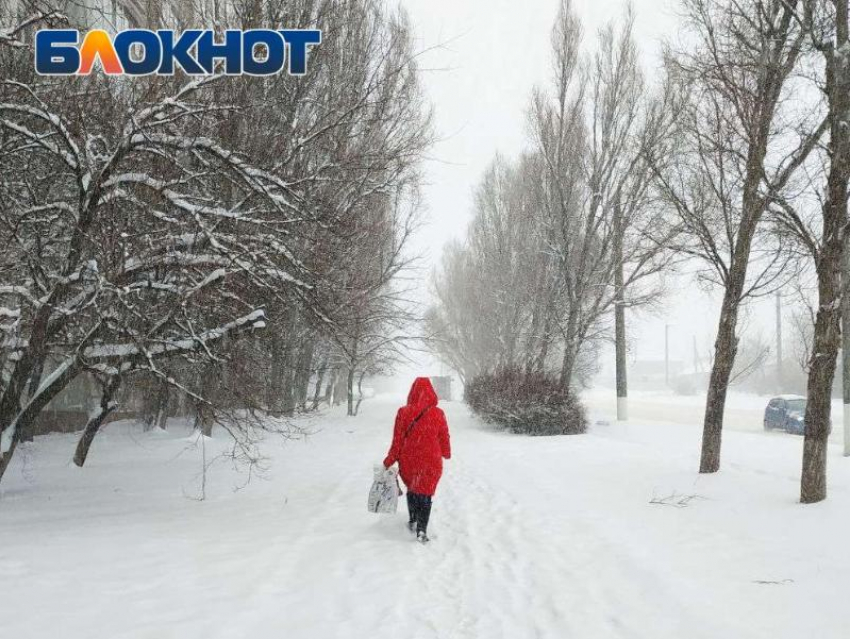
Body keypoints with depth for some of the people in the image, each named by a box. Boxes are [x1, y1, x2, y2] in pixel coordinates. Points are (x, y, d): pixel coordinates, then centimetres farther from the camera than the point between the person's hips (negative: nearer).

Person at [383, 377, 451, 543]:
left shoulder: (403, 412, -12)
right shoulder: (437, 414, -11)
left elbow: (397, 441, -7)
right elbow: (444, 438, 1)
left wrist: (389, 462, 4)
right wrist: (446, 454, 21)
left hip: (408, 461, 1)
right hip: (431, 462, -1)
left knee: (412, 490, 24)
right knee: (425, 495, 8)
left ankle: (413, 522, 36)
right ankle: (422, 530, -3)